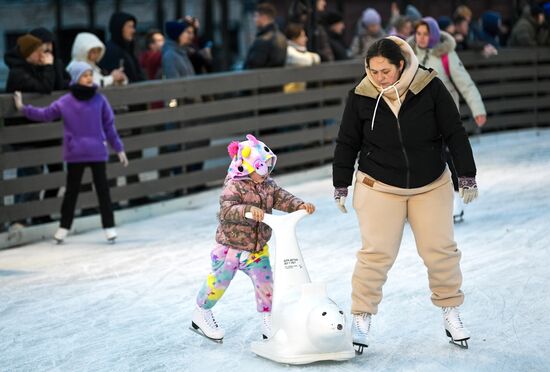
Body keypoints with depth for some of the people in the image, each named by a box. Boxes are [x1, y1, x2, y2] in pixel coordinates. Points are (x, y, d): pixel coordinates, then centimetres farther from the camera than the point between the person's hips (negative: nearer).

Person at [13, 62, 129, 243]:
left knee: (102, 189, 2)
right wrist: (23, 108, -2)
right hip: (75, 154, 0)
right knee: (72, 190, 9)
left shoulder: (99, 99, -1)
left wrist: (119, 148, 6)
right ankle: (64, 227, 19)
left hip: (97, 153, 0)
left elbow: (109, 126, 4)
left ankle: (109, 226, 8)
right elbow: (44, 114, 4)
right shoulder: (65, 102, -3)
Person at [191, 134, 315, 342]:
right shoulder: (234, 186, -20)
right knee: (218, 282, 8)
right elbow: (227, 210, -34)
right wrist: (249, 210, -50)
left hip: (257, 248, 5)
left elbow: (282, 199, -7)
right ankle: (201, 314, 32)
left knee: (265, 282, -3)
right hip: (230, 245, -5)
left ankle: (269, 323, 9)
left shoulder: (268, 185, 2)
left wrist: (300, 206, -27)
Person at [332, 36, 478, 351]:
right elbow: (347, 143, 1)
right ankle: (361, 319, 7)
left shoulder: (430, 87, -13)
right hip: (379, 188, -1)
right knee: (376, 253, -4)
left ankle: (451, 314, 22)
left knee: (441, 250, 6)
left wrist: (467, 177, -3)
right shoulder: (361, 96, -10)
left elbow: (455, 134, -5)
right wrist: (341, 186, 6)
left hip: (431, 186, 1)